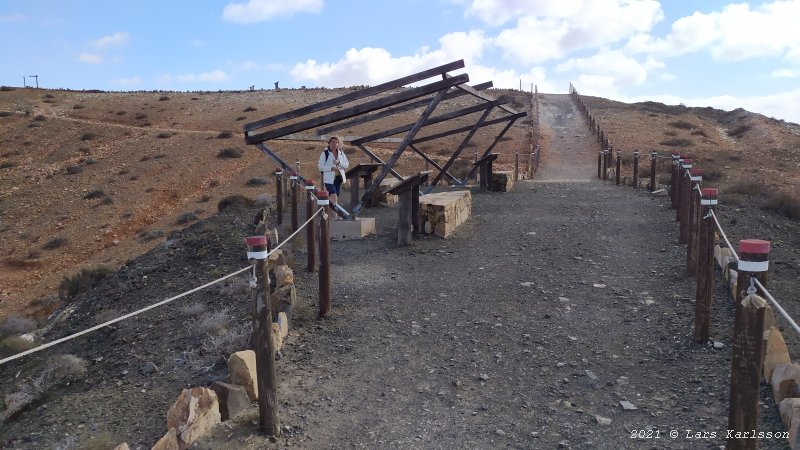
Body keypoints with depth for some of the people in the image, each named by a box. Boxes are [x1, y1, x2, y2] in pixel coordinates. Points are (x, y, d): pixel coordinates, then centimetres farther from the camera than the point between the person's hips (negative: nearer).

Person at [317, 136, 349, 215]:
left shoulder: (341, 152, 8)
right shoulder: (325, 153, -6)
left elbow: (346, 164, 6)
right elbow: (320, 167, -8)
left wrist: (339, 162, -14)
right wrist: (331, 168, -21)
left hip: (339, 177, 5)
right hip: (329, 178, -5)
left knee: (337, 195, 11)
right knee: (333, 196, -18)